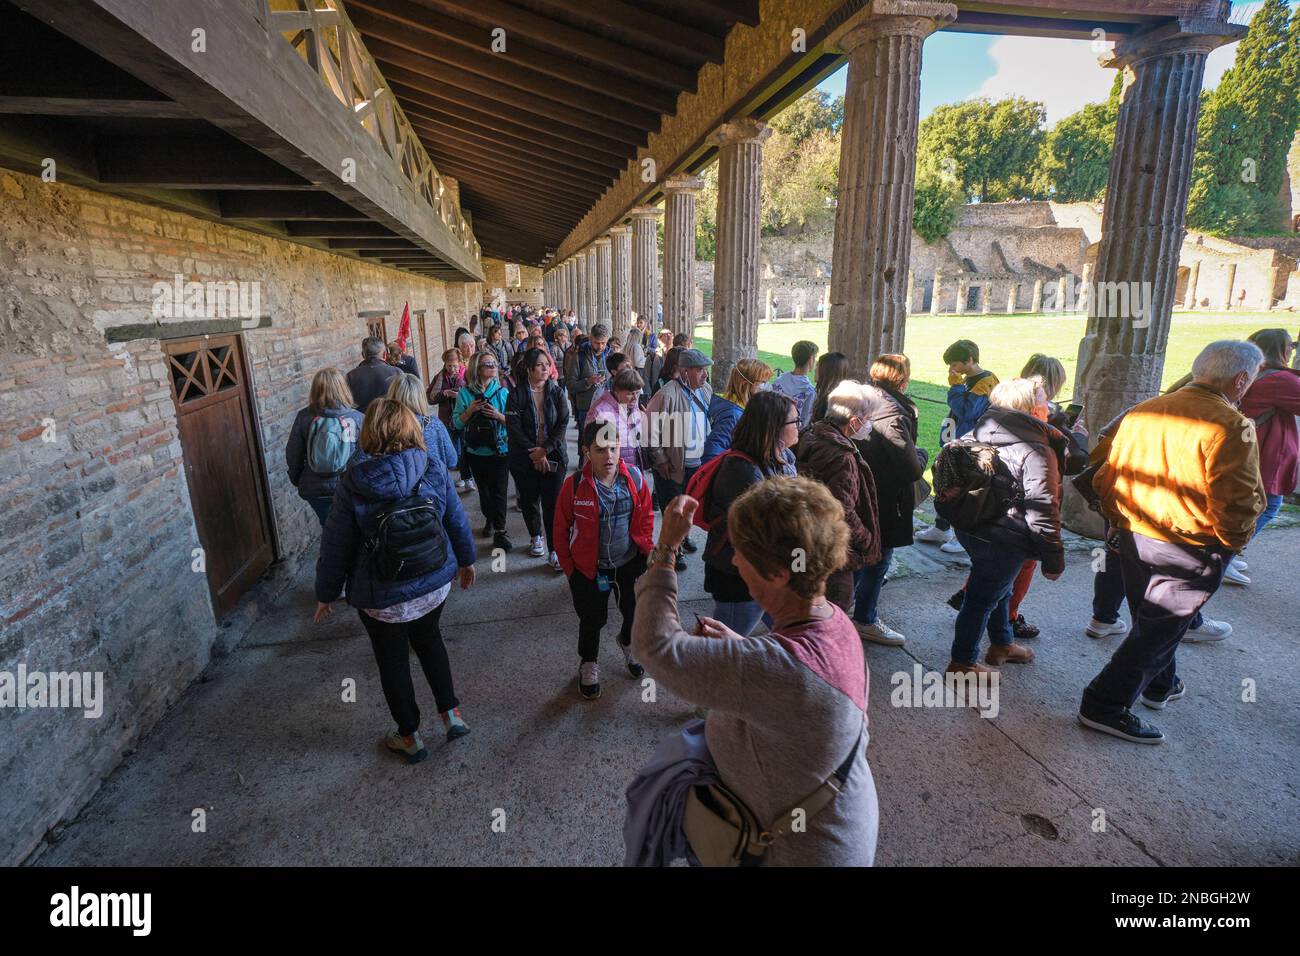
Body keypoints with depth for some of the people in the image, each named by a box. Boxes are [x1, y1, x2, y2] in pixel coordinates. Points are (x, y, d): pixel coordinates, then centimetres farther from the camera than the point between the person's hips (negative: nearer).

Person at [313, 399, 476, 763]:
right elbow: (457, 521, -1)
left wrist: (326, 593, 6)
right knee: (428, 638, 29)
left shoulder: (353, 484, -18)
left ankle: (410, 737, 35)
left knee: (393, 661, 18)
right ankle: (451, 713, 32)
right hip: (435, 583, 3)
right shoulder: (434, 471, -12)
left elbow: (336, 545, -9)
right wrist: (466, 560, 16)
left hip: (382, 597, -3)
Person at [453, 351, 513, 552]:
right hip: (476, 451, 2)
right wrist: (470, 410, -19)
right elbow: (457, 422, -2)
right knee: (484, 490, 18)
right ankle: (490, 519, 40)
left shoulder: (502, 391, -3)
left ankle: (499, 532, 4)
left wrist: (498, 415, -20)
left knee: (499, 492, -2)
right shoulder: (465, 392, -2)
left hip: (499, 450, -1)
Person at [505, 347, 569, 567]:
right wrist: (534, 453, -15)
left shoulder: (557, 392, -1)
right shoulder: (517, 394, -4)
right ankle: (536, 537, 38)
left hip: (553, 456, 0)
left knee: (552, 504, -3)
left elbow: (563, 424, -6)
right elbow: (513, 427, -9)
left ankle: (554, 549, 6)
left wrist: (545, 449, -15)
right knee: (529, 501, 14)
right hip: (525, 457, 0)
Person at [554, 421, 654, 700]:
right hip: (589, 568, -2)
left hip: (630, 564, 3)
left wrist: (645, 549, 3)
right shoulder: (574, 484, -18)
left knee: (635, 611, 20)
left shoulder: (634, 477, -12)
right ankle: (589, 665, 41)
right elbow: (561, 529, -8)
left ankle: (628, 644, 54)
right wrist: (569, 567, -4)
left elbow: (646, 516, 2)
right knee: (592, 619, 13)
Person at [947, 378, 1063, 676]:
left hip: (968, 528, 8)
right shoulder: (1035, 453, -21)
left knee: (999, 589, 28)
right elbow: (1043, 513, -21)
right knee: (982, 599, 7)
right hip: (1002, 542, -8)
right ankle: (962, 663, 22)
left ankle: (1001, 644, 48)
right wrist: (1054, 560, -11)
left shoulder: (978, 433, 2)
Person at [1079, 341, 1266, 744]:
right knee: (1158, 630, 6)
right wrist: (1232, 542, 0)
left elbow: (1105, 479, 6)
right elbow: (1237, 506, -20)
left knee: (1151, 617, 25)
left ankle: (1160, 685, 46)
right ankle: (1106, 706, 8)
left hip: (1132, 540, 7)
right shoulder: (1230, 427, -18)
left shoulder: (1142, 411, 2)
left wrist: (1120, 522, 19)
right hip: (1188, 553, -7)